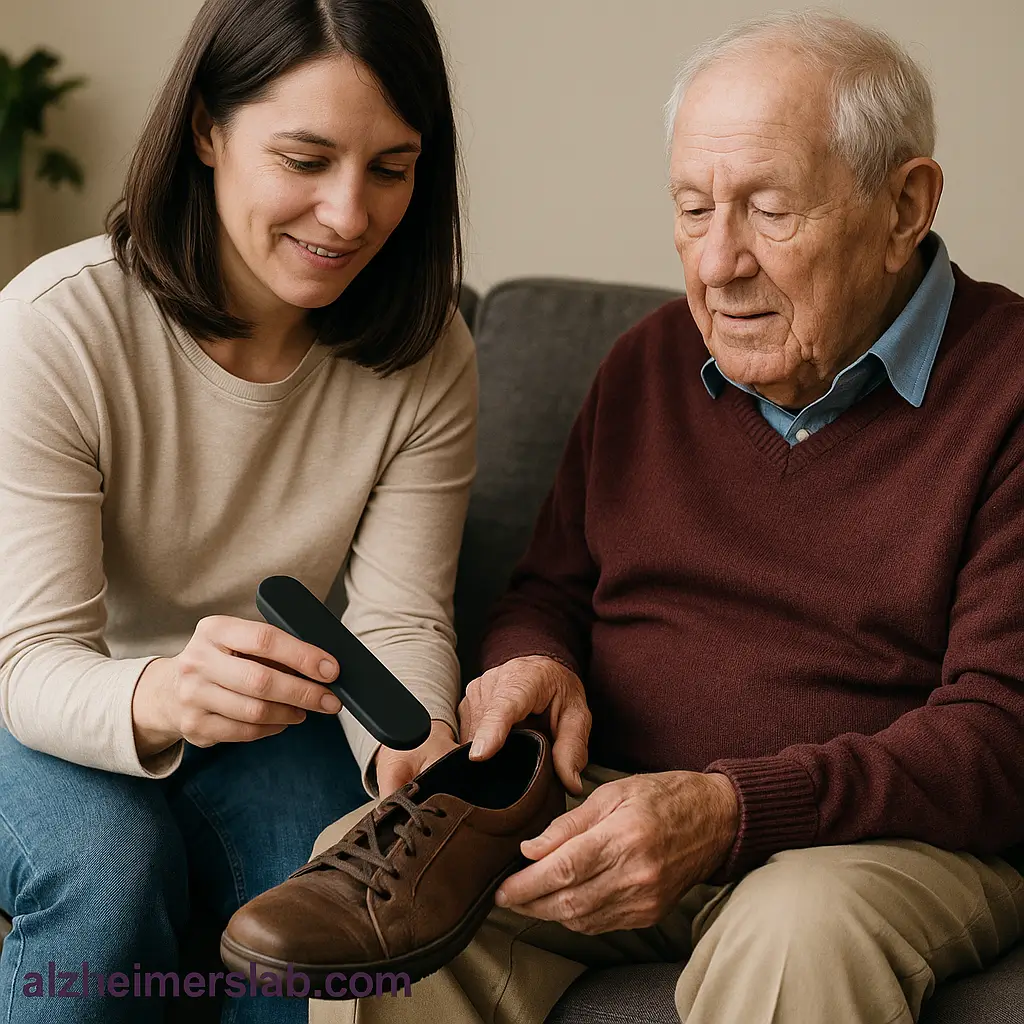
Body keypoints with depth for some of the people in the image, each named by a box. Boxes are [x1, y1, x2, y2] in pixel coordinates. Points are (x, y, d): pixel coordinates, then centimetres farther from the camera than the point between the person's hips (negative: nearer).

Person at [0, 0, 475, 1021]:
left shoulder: (426, 355, -11)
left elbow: (398, 619, -11)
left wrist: (414, 749, -35)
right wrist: (159, 699, -49)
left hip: (274, 726, 2)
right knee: (106, 878, -32)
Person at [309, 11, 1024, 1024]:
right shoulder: (652, 359, 11)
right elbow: (551, 588, 20)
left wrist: (730, 810, -27)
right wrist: (532, 662, -5)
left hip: (897, 832, -4)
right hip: (613, 799, 5)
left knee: (798, 932, -38)